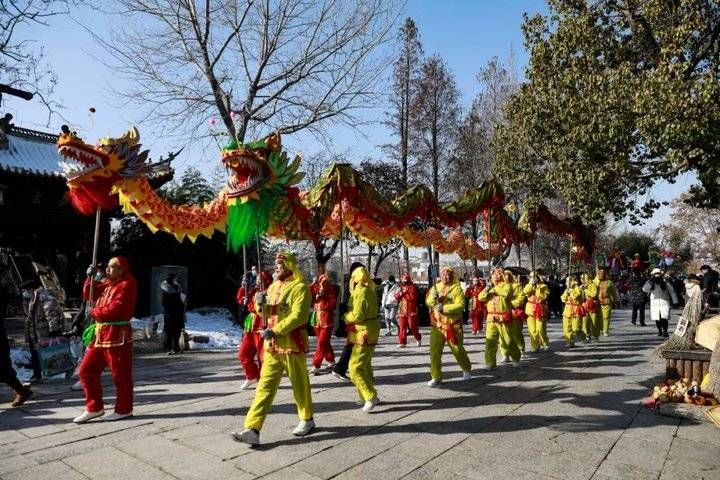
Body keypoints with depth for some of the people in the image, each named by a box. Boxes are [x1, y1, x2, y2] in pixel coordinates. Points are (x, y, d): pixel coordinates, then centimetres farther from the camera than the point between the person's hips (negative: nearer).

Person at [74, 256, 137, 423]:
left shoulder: (126, 285, -13)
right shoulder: (106, 282, 16)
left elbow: (115, 309, -21)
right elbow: (88, 295, 18)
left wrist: (93, 312, -6)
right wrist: (91, 277, 3)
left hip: (117, 335, -9)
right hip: (100, 333, 9)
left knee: (120, 374, 1)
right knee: (87, 370, 11)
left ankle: (124, 409, 15)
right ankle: (94, 408, 23)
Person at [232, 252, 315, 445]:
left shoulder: (300, 287, -11)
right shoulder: (274, 286, 14)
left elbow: (298, 316, -21)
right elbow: (268, 312, 20)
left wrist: (275, 330, -23)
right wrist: (261, 304, -2)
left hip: (292, 344, -7)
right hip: (272, 344, 7)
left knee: (299, 384, 8)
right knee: (265, 386, 2)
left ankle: (307, 420, 28)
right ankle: (252, 429, 0)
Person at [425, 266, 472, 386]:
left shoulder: (456, 288, -6)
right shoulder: (435, 287, 9)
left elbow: (460, 305, -18)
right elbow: (428, 302, 5)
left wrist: (444, 308, -24)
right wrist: (434, 298, -16)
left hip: (452, 325, -3)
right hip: (437, 324, 4)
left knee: (457, 349, 9)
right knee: (434, 351, -3)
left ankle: (466, 370, 35)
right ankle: (436, 377, 6)